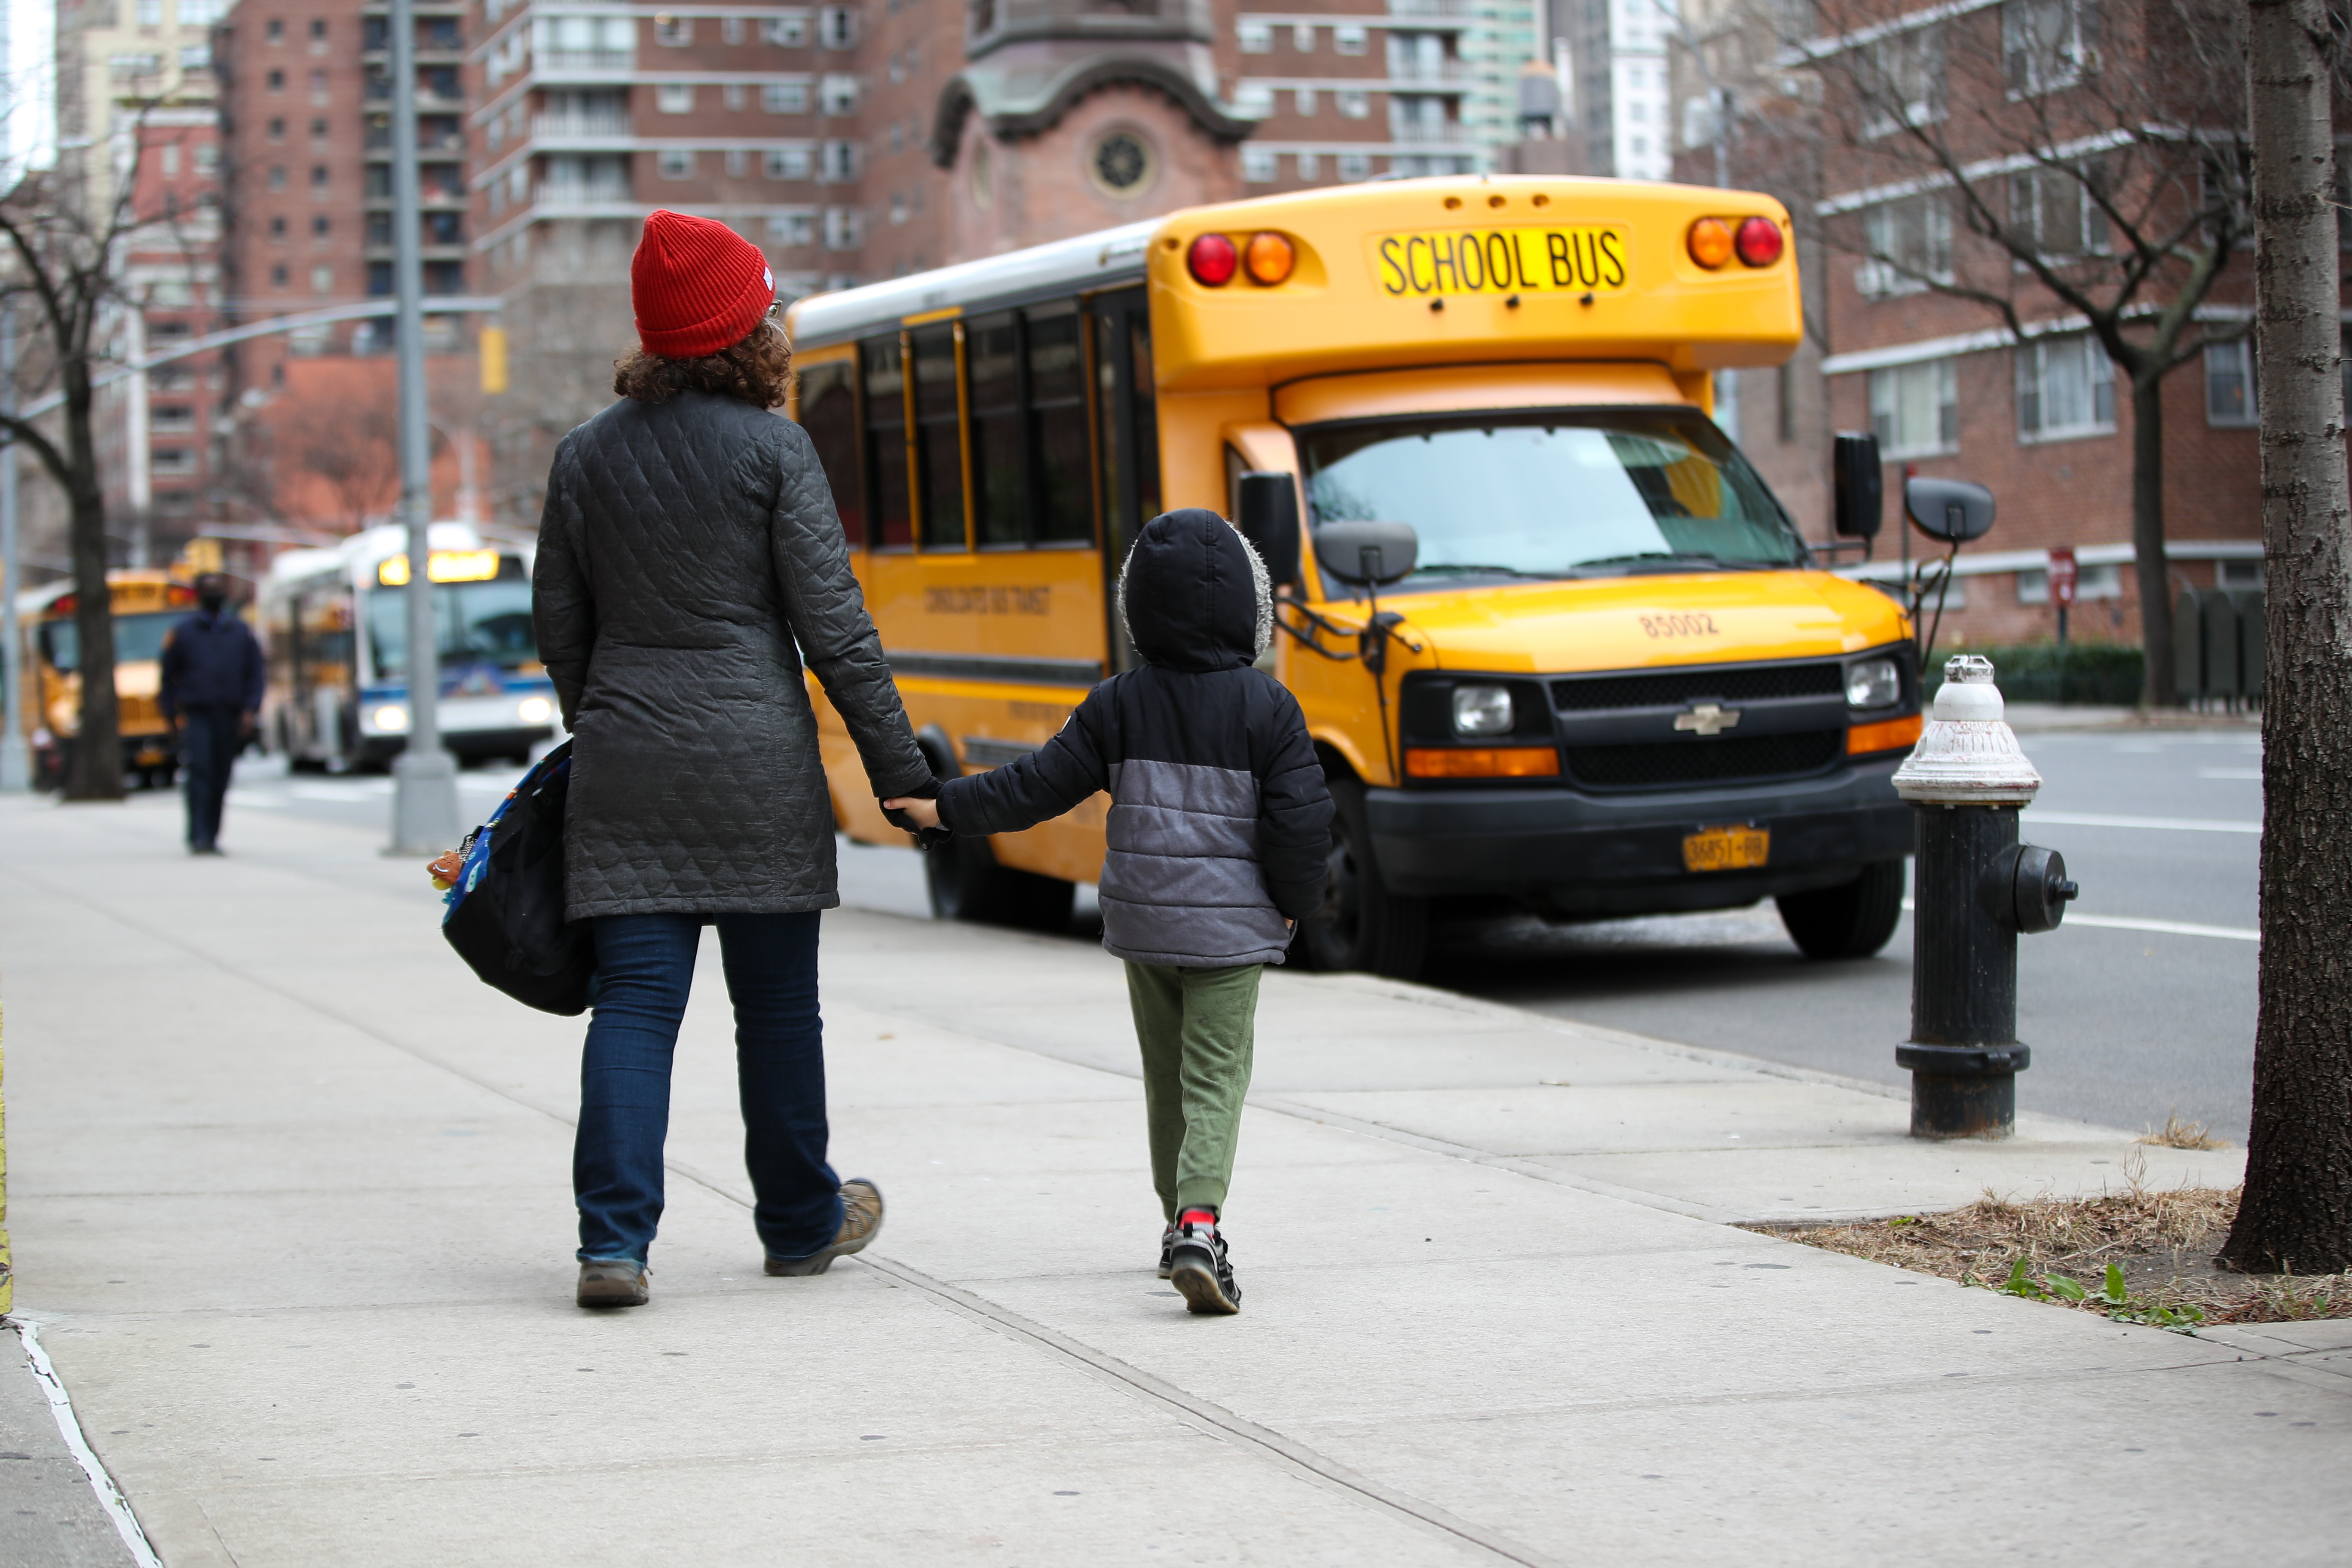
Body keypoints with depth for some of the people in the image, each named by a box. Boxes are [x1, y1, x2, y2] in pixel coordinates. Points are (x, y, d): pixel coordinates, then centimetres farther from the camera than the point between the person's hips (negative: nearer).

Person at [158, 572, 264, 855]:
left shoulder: (242, 633, 11)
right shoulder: (181, 633, 6)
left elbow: (255, 675, 9)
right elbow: (168, 679, 8)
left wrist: (250, 710, -5)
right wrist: (172, 715, 1)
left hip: (230, 719, 3)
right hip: (195, 716, -3)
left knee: (220, 779, 5)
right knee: (198, 771, -16)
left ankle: (211, 837, 14)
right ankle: (198, 837, -20)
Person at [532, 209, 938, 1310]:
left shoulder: (587, 454, 6)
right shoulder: (771, 449, -6)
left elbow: (558, 625, 11)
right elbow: (833, 625, -7)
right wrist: (900, 767, -1)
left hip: (627, 764, 3)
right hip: (757, 762, -3)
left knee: (635, 1001, 1)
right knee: (777, 1003, 11)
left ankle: (614, 1240, -10)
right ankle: (801, 1222, 25)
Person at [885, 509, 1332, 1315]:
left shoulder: (1120, 704, -1)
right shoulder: (1265, 705, -9)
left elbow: (1040, 785, 1)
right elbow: (1302, 818, -10)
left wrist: (949, 807, 13)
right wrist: (1294, 905, 5)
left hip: (1142, 919, 3)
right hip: (1231, 929, -3)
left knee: (1166, 1079, 18)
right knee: (1214, 1081, -4)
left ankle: (1181, 1224, 26)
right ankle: (1198, 1225, -23)